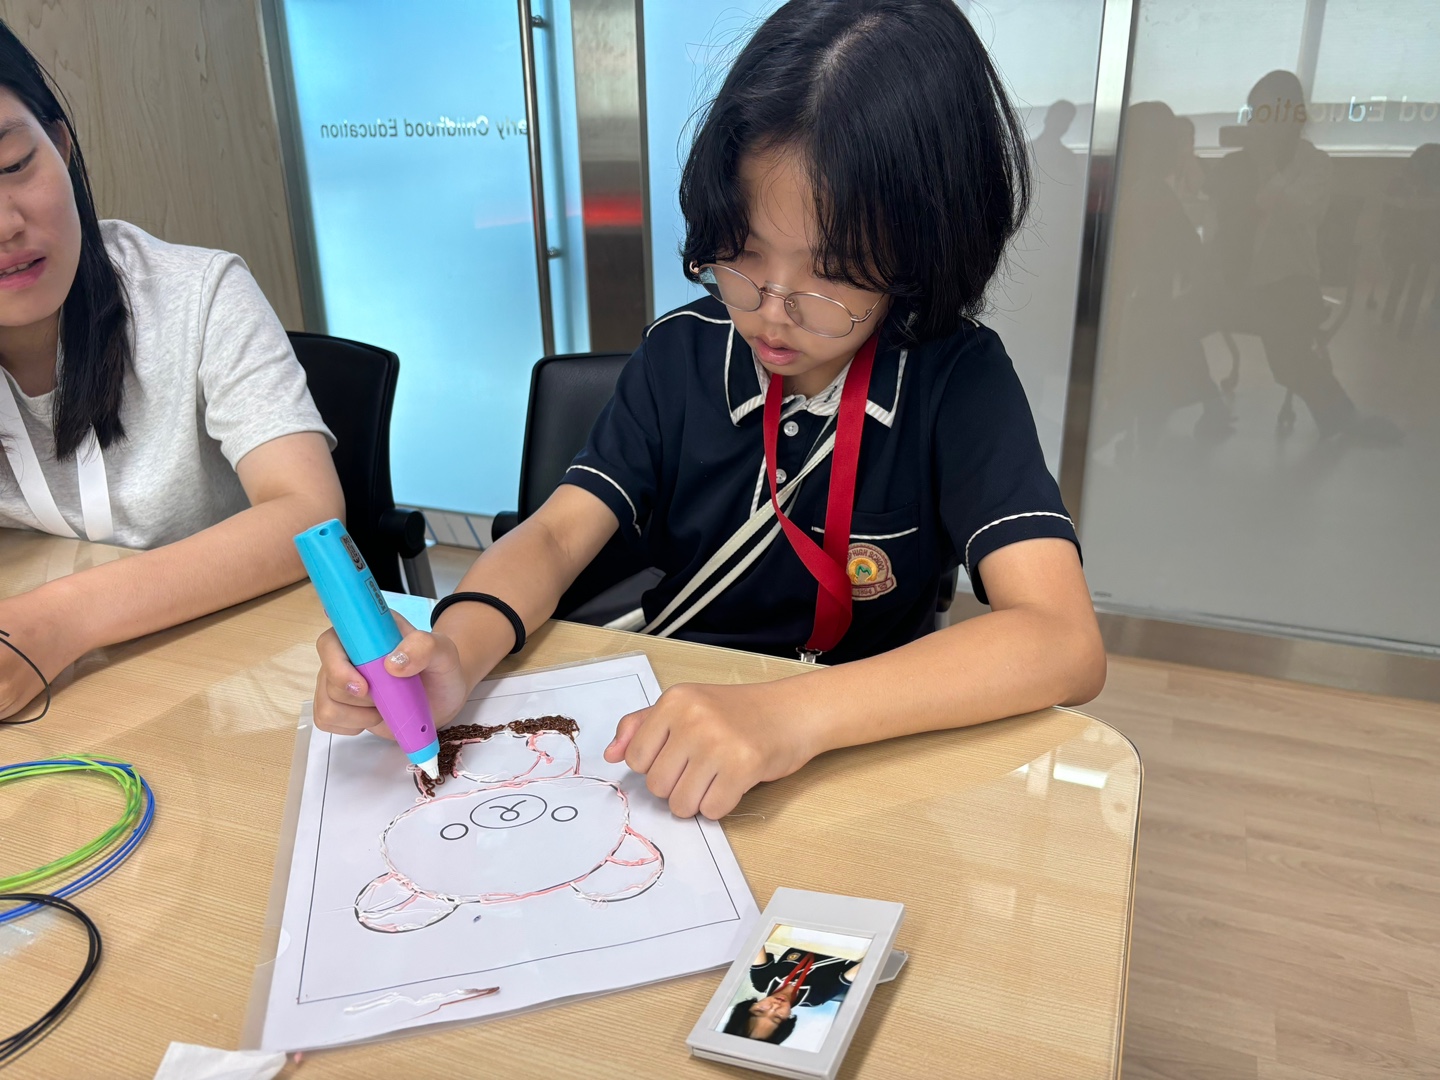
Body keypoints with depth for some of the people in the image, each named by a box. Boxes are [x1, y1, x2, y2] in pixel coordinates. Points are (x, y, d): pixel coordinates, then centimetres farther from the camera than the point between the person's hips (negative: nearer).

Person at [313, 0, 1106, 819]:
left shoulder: (957, 382, -13)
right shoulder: (681, 355, -3)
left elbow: (1064, 642, -24)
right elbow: (558, 535, -8)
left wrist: (795, 715, -37)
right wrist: (456, 648, -30)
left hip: (864, 759, -2)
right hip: (673, 754, 2)